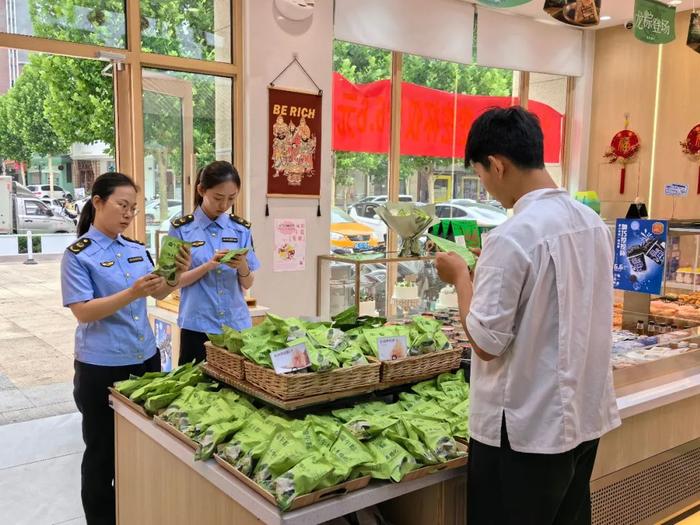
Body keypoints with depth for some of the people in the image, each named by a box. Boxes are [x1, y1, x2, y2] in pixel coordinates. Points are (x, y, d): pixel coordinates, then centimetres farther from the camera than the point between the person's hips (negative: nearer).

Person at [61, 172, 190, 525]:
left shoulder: (137, 249, 5)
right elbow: (83, 311, -19)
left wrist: (177, 275, -9)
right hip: (101, 367, -6)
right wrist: (132, 293, -29)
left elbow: (158, 293, 12)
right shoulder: (78, 255, -12)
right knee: (103, 450, 9)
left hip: (145, 358, 6)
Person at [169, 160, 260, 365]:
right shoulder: (181, 228, -4)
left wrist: (242, 267, -17)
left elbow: (248, 284, 5)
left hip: (237, 325, 3)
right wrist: (209, 265, -19)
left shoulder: (241, 229, 4)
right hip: (198, 327, -2)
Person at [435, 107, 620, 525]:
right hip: (587, 415, 8)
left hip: (527, 428, -8)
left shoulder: (513, 237, -23)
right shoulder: (593, 222, 2)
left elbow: (487, 344, -21)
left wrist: (461, 277, -7)